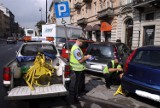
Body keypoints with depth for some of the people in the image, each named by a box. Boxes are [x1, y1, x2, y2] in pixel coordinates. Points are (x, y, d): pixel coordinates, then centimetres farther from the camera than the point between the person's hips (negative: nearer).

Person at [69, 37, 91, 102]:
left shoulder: (75, 47, 8)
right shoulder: (76, 49, -26)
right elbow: (80, 60, -27)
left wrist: (85, 57, 6)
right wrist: (86, 57, -13)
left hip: (79, 68, 10)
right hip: (78, 68, -10)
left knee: (82, 79, 27)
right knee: (78, 81, 1)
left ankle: (82, 89, 48)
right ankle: (76, 95, 14)